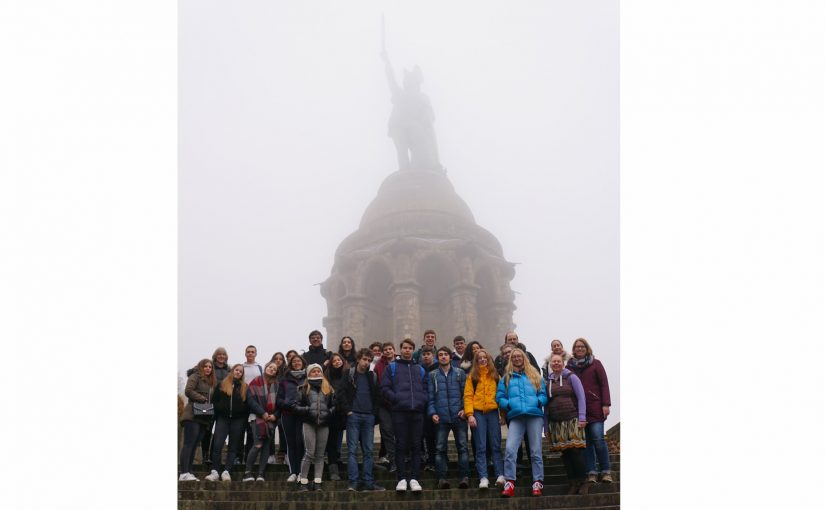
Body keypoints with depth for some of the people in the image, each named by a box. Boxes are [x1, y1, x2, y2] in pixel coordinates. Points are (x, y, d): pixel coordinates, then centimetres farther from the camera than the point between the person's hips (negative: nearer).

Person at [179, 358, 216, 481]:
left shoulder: (211, 382, 23)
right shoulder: (195, 377, 2)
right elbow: (188, 391, -12)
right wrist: (203, 399, -12)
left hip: (204, 417, 7)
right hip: (193, 415, -7)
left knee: (194, 445, 5)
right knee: (189, 443, -12)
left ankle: (188, 472, 5)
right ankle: (184, 473, -17)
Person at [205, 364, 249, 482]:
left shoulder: (244, 387, 10)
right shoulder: (222, 384, 10)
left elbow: (247, 404, 8)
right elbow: (215, 400, 7)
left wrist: (245, 419, -2)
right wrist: (216, 415, -1)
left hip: (238, 420, 1)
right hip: (223, 418, -1)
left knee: (233, 447, 1)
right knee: (217, 445, -10)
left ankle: (226, 472, 2)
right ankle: (214, 472, -8)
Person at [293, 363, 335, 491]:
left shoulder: (328, 389, 14)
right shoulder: (303, 389, 7)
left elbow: (334, 405, 16)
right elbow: (297, 407, 4)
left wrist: (330, 412, -3)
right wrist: (307, 410, -12)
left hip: (324, 424, 3)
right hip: (309, 424, -3)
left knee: (320, 454, 4)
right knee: (309, 453, -10)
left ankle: (318, 482, 6)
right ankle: (303, 482, -3)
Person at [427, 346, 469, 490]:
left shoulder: (460, 373, 10)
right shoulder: (432, 375, 11)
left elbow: (465, 393, 7)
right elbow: (430, 396, 7)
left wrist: (465, 409, -7)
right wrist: (432, 413, -6)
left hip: (458, 416, 0)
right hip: (441, 417, 1)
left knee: (462, 446, -3)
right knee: (440, 448, -2)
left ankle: (464, 476, -2)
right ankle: (441, 477, 0)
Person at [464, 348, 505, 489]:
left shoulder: (495, 375, 12)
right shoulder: (472, 376, 7)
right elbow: (468, 395, 0)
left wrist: (502, 414, 1)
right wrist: (469, 414, -10)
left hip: (493, 412, 1)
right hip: (478, 413, -1)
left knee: (496, 446, 1)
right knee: (481, 447, -1)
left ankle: (500, 475, 0)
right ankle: (483, 477, -3)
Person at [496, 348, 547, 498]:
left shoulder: (535, 376, 18)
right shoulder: (506, 378, 19)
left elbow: (544, 394, 11)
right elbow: (499, 397, 12)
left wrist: (539, 401, -9)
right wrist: (508, 404, -6)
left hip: (535, 414, 0)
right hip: (516, 417, 0)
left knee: (536, 451, -1)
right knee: (509, 449, -15)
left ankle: (538, 483, 3)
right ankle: (509, 483, -13)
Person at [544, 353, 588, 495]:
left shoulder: (571, 377, 3)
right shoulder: (547, 381, 11)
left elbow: (581, 397, -1)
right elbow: (545, 404, 13)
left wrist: (582, 418, -10)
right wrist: (546, 426, 10)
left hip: (572, 420, -3)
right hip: (556, 423, 3)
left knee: (576, 451, -9)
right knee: (565, 453, 2)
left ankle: (582, 482, 2)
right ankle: (573, 483, 9)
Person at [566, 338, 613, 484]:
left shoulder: (595, 364, 6)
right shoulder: (569, 366, 10)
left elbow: (604, 384, 3)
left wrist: (606, 404, -6)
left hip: (595, 407, -2)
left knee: (598, 438, -9)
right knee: (586, 440, 1)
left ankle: (606, 472, 0)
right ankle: (591, 473, 4)